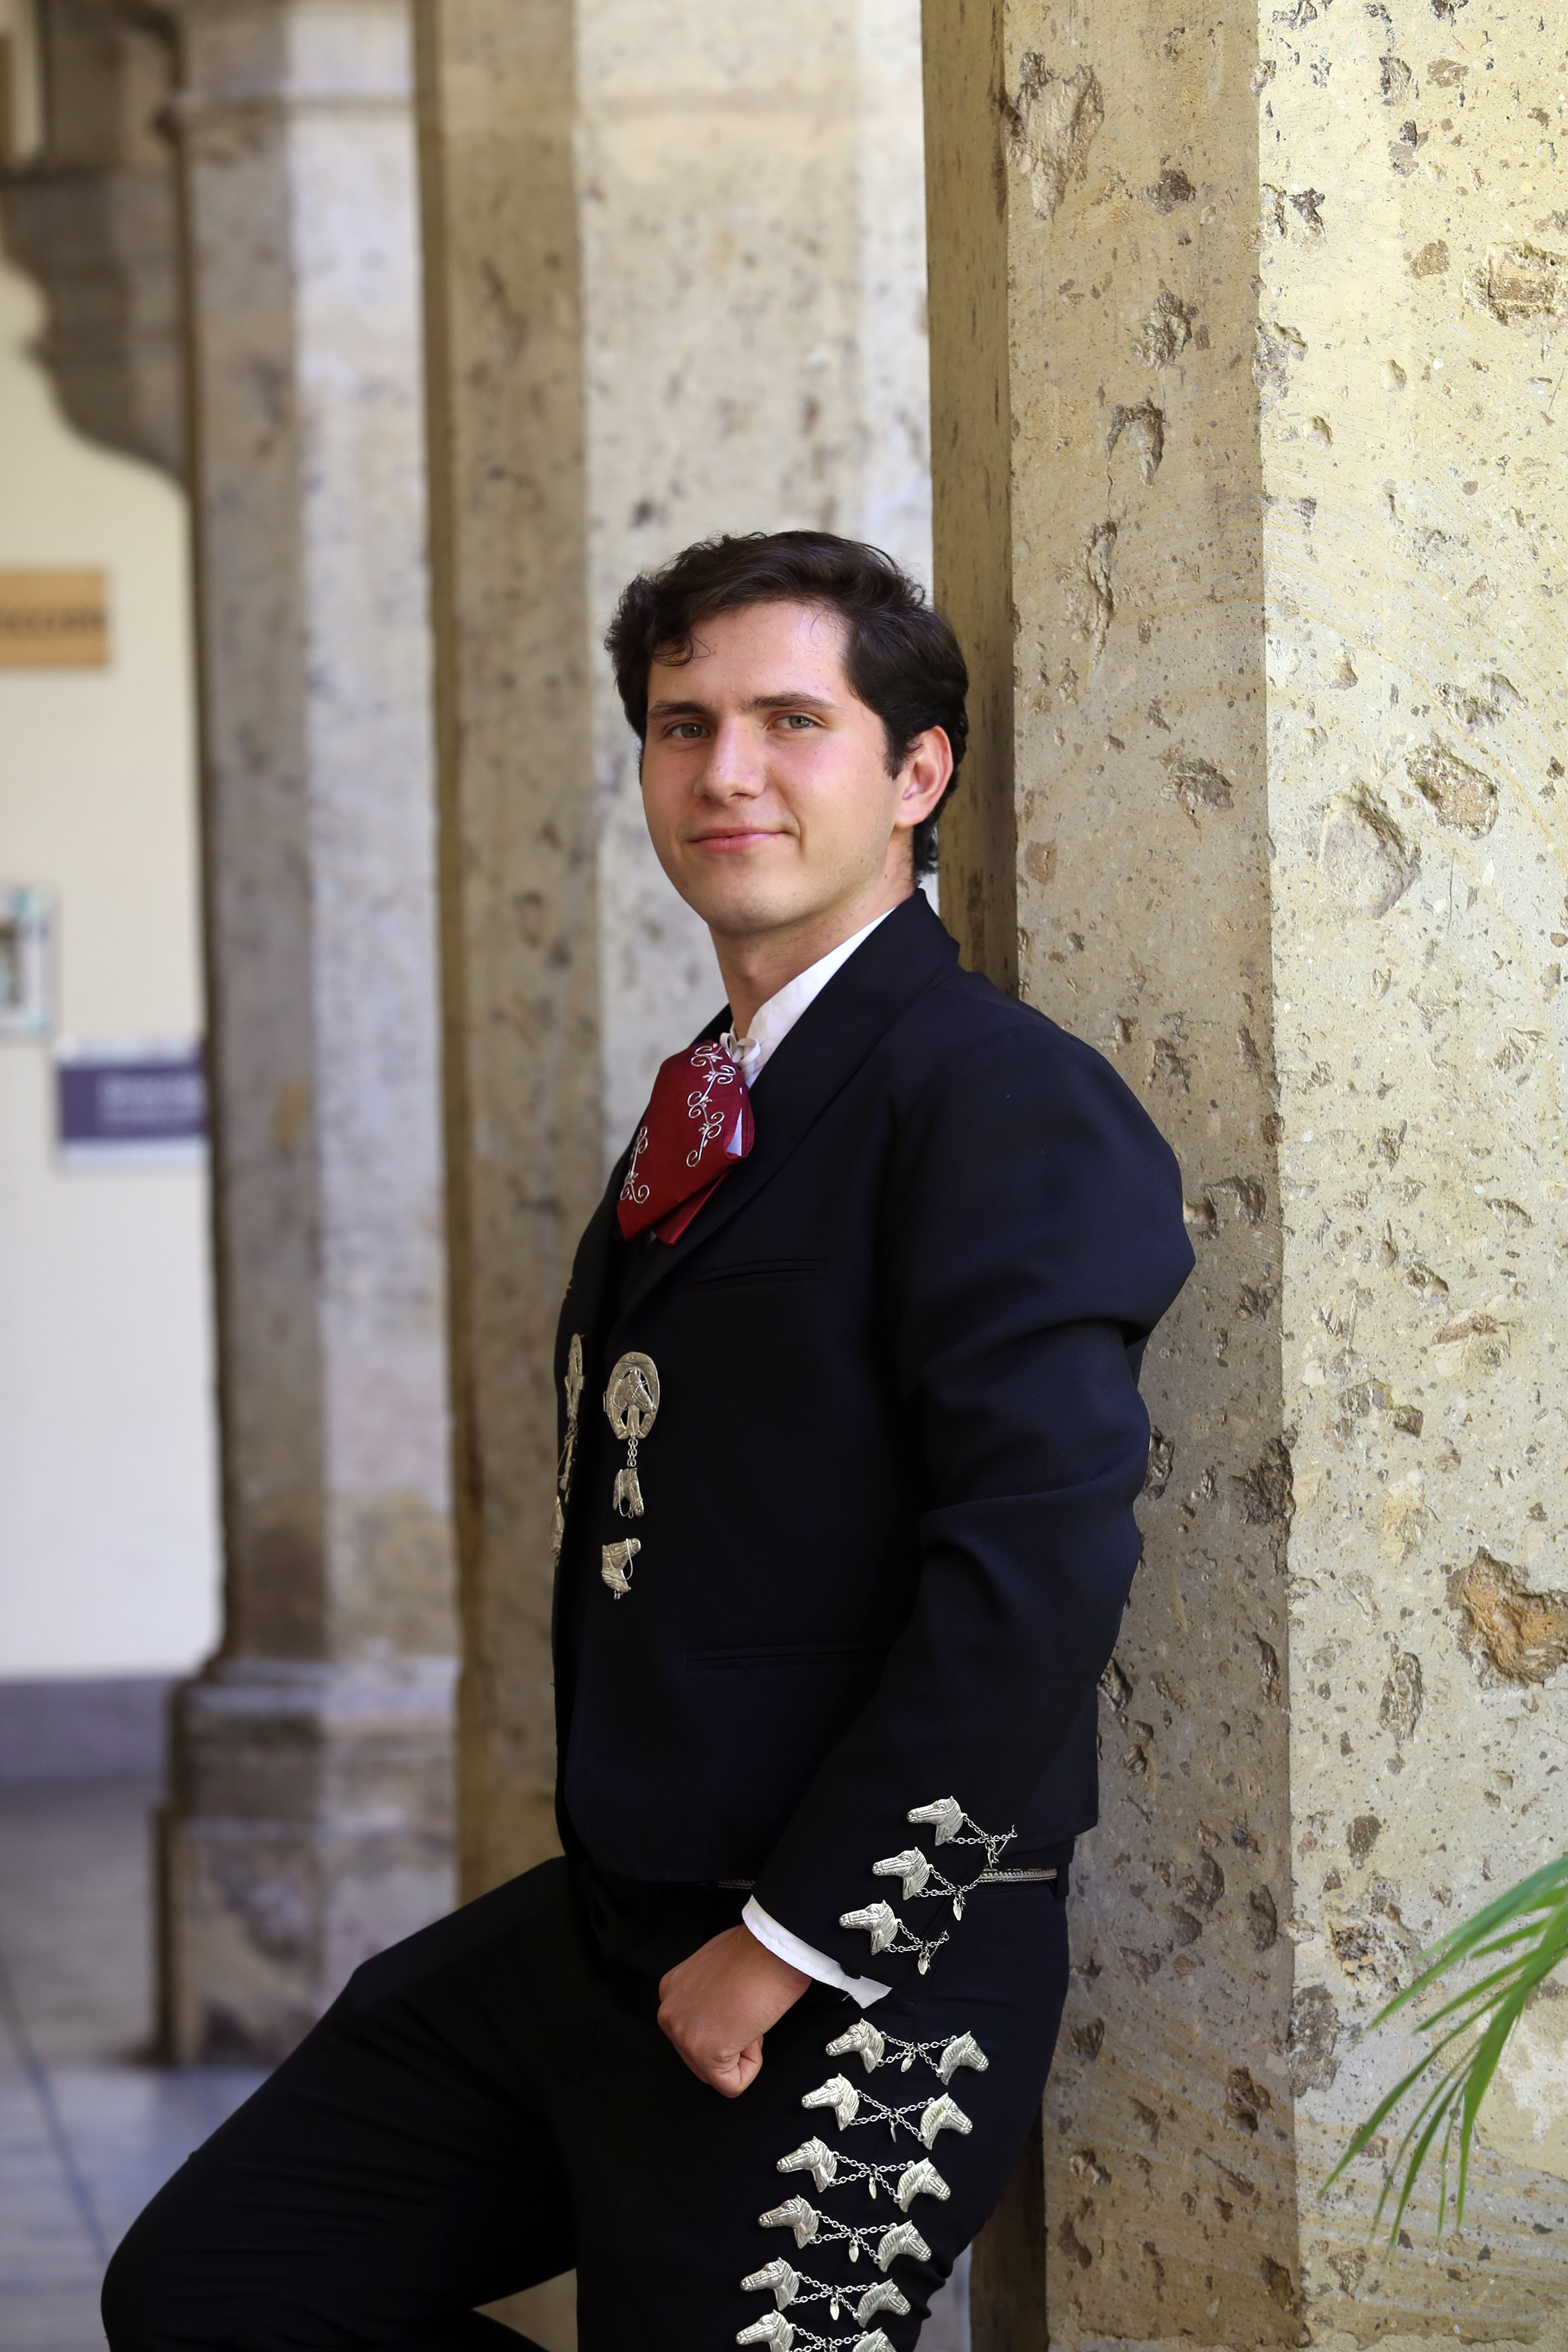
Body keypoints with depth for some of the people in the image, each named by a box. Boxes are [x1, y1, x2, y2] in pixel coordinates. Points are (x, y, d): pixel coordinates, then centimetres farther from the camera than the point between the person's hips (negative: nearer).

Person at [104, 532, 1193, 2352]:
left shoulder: (1005, 1101, -15)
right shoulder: (709, 1102, 16)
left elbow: (1039, 1566, -25)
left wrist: (788, 1944, -22)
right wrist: (623, 1903, 14)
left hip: (842, 1998, -9)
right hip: (603, 1932, 10)